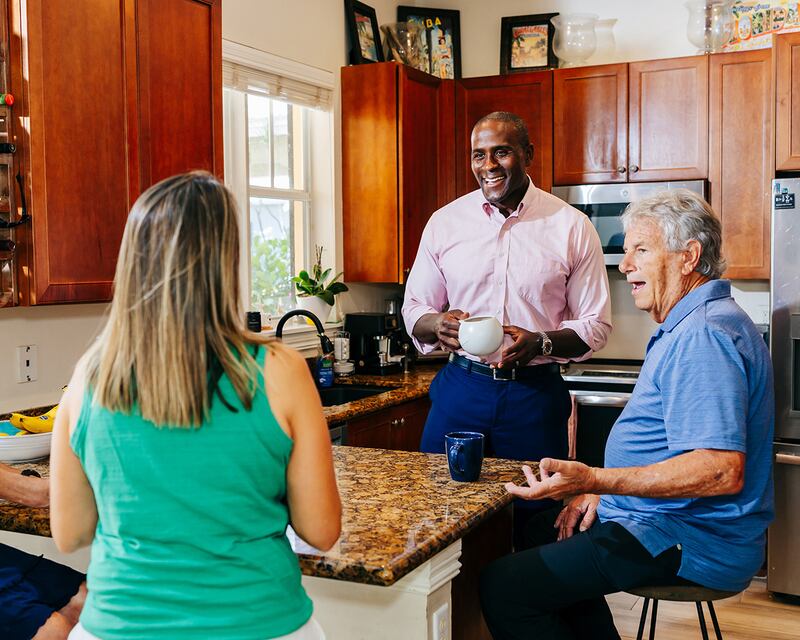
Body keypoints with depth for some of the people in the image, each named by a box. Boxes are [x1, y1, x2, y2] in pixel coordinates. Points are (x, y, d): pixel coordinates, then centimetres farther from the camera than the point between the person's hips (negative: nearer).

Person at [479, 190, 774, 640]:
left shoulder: (704, 336, -21)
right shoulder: (692, 325, 16)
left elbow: (722, 471, -31)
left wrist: (595, 481, -33)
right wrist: (604, 491, 12)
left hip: (689, 541, -11)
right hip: (671, 520, 11)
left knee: (505, 586, -19)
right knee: (537, 537, 26)